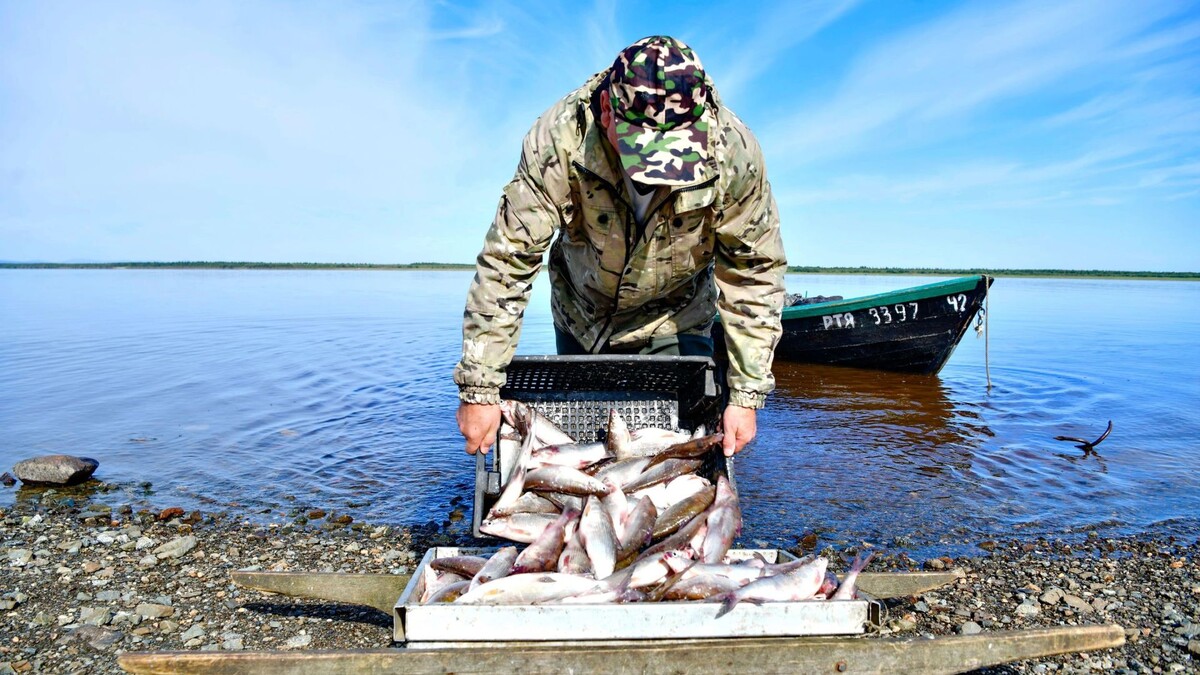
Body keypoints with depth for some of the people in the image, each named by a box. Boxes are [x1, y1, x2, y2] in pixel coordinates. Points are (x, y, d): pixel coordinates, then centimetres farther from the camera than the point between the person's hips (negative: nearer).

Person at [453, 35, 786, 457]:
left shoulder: (735, 152, -29)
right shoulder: (558, 140, -32)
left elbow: (754, 274, -19)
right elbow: (506, 262, -29)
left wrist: (746, 394, -20)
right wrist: (479, 389, -29)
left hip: (674, 326, 0)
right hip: (579, 319, 1)